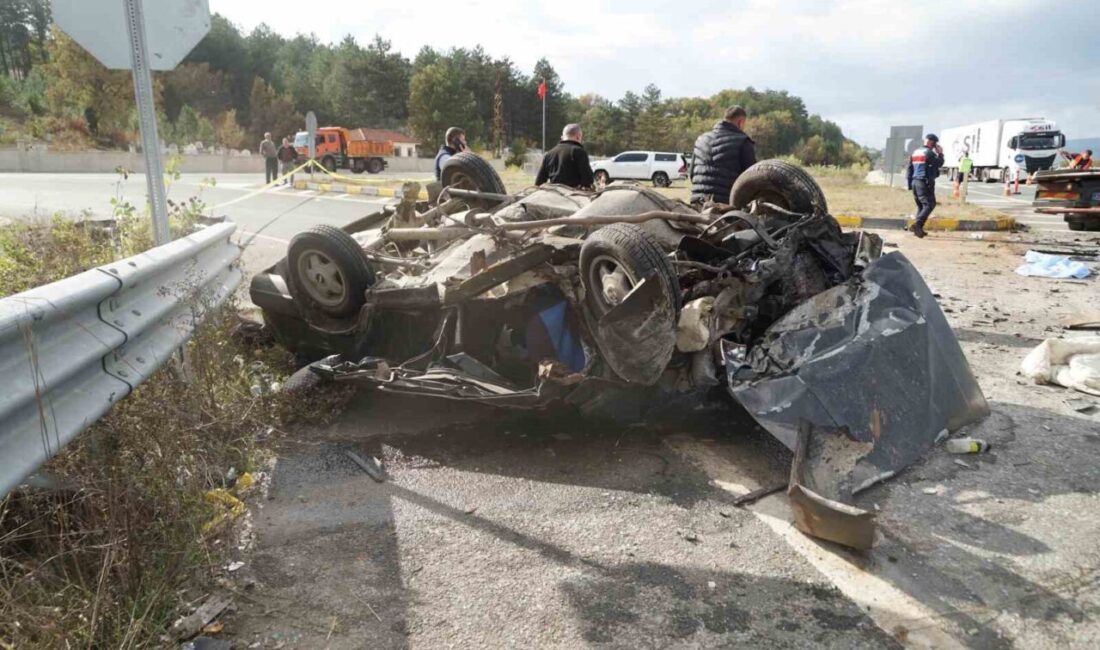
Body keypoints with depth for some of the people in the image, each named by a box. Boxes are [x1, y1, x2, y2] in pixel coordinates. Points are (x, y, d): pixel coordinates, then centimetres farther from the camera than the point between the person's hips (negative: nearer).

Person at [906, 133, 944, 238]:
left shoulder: (915, 152, 15)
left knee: (920, 205, 14)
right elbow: (939, 163, -5)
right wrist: (940, 154, 9)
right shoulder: (929, 152, -10)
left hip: (914, 182, 8)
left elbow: (909, 168, 15)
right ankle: (918, 224, -26)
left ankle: (919, 229, 11)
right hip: (925, 182, -8)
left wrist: (909, 183, 17)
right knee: (929, 204, -9)